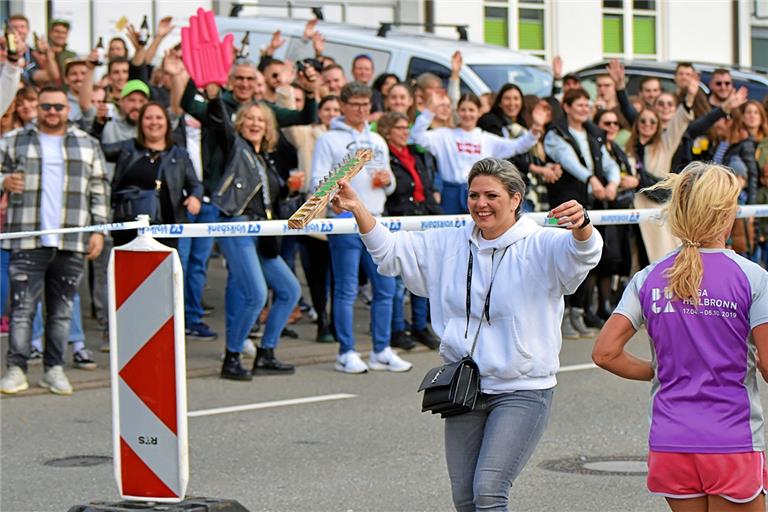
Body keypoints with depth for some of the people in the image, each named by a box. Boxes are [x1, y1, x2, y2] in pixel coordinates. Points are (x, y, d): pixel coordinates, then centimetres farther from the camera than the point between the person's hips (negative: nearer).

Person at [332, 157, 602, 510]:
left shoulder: (541, 247, -7)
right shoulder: (449, 246, 10)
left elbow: (582, 253, -26)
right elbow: (391, 250, 8)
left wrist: (581, 226, -51)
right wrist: (357, 208, -9)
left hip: (523, 391, -6)